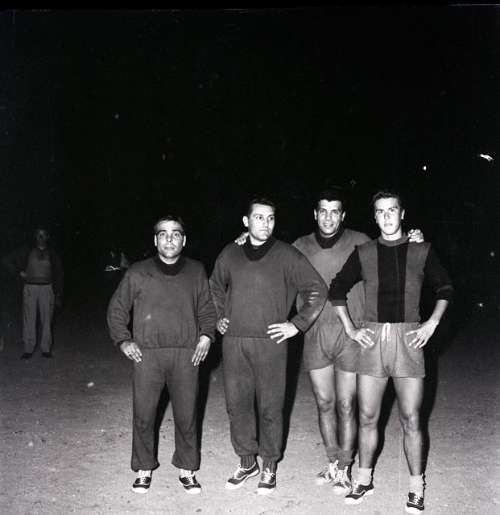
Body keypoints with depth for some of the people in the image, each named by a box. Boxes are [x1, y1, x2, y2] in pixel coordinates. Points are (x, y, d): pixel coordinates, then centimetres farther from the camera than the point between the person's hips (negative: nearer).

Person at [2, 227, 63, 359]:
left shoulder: (52, 254, 9)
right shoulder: (26, 252, 7)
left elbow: (59, 276, 10)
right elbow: (7, 260, 10)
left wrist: (58, 295, 5)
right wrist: (18, 272, 0)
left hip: (47, 288, 0)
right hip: (30, 288, 0)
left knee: (46, 319, -1)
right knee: (29, 319, -3)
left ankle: (46, 349, 5)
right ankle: (28, 349, 1)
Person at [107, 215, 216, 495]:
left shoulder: (196, 271, 9)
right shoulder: (137, 273, 4)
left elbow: (207, 308, 17)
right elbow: (117, 308, 11)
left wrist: (207, 335, 2)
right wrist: (123, 340, 1)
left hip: (186, 354, 1)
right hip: (147, 354, 0)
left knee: (187, 415, 5)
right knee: (144, 416, 5)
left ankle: (187, 469, 21)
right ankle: (144, 469, 23)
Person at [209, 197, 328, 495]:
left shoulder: (287, 255, -2)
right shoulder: (230, 254, 9)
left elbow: (318, 290, -1)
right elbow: (216, 287, 27)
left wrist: (297, 324, -4)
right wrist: (219, 317, 17)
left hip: (270, 342, -3)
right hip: (234, 342, 3)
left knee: (270, 408, 3)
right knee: (237, 404, 9)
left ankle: (269, 467, 19)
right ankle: (247, 462, 25)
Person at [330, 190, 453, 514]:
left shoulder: (422, 251, 3)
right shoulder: (363, 253, 5)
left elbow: (445, 288, 12)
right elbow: (337, 290, 13)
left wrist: (432, 324, 1)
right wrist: (350, 328, 6)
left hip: (408, 340, -1)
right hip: (372, 339, 1)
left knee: (411, 420, 2)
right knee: (367, 417, 7)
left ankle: (417, 487, 17)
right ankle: (364, 479, 24)